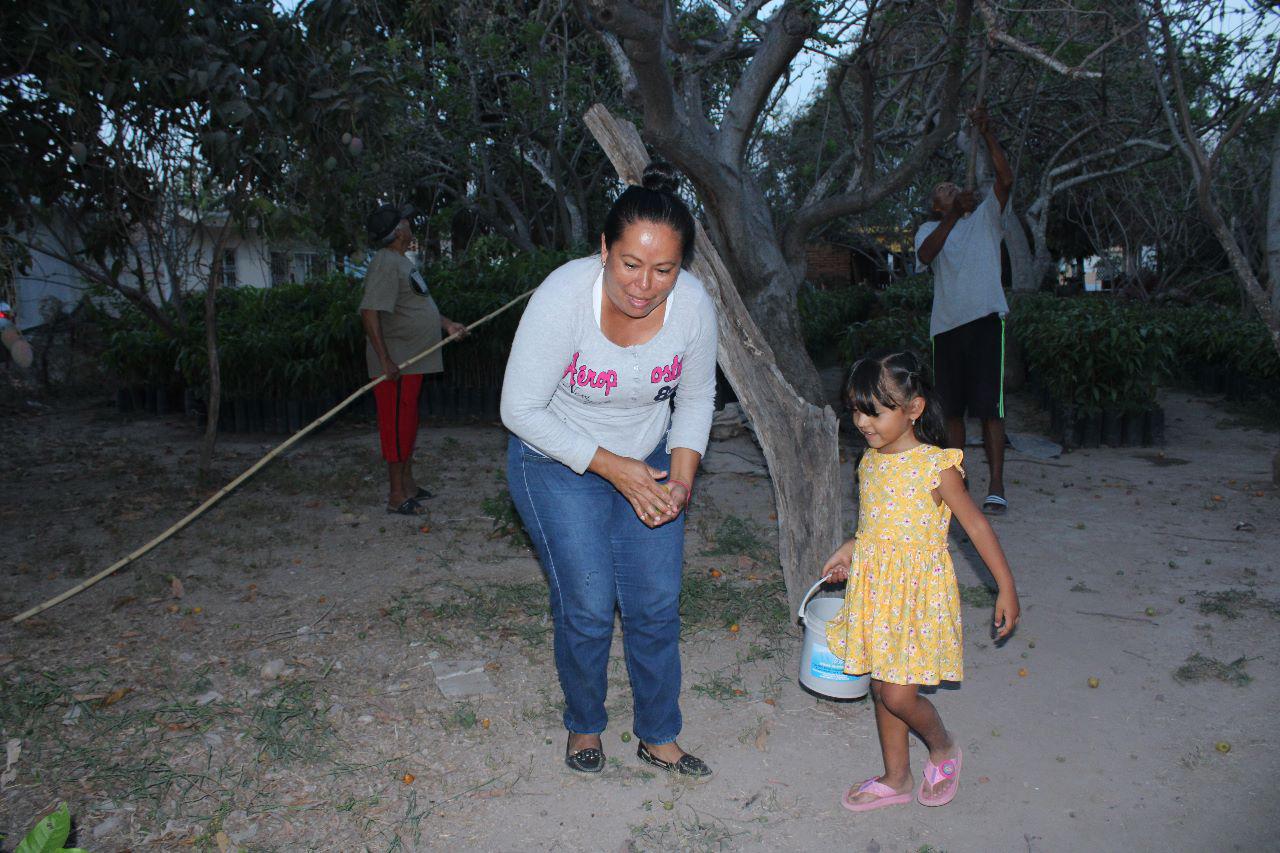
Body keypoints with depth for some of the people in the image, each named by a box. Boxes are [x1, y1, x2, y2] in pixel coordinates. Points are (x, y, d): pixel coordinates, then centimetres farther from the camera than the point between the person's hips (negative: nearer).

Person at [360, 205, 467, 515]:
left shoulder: (402, 261, 16)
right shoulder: (386, 263, -17)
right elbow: (369, 312, -25)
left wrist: (447, 324, 19)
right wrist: (385, 361, -27)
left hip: (412, 360, 10)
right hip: (396, 364, -10)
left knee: (408, 423, 18)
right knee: (397, 425, -4)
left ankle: (408, 483, 30)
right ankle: (396, 496, 4)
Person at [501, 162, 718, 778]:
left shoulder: (693, 305, -18)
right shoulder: (562, 297, -28)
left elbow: (696, 398, 0)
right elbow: (521, 409, -21)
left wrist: (681, 477, -14)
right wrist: (611, 467, -25)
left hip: (648, 462, 3)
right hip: (559, 463, -3)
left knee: (657, 606, 3)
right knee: (588, 608, -5)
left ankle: (658, 737, 25)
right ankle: (583, 725, 24)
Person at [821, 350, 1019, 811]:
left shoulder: (936, 466, -16)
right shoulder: (870, 462, 3)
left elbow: (976, 525, -10)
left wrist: (1006, 588, -8)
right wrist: (851, 549, 9)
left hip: (918, 591, -6)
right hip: (875, 590, 6)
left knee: (898, 694, -6)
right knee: (881, 688, 14)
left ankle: (943, 748, 26)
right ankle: (896, 778, 33)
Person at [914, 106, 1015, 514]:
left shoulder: (985, 217, 13)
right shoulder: (930, 229, 14)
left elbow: (1005, 179, -3)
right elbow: (926, 255, -9)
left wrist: (987, 135, -8)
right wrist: (954, 214, -14)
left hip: (984, 319, -2)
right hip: (947, 324, 2)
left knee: (989, 406, -9)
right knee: (953, 408, 9)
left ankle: (996, 487, -11)